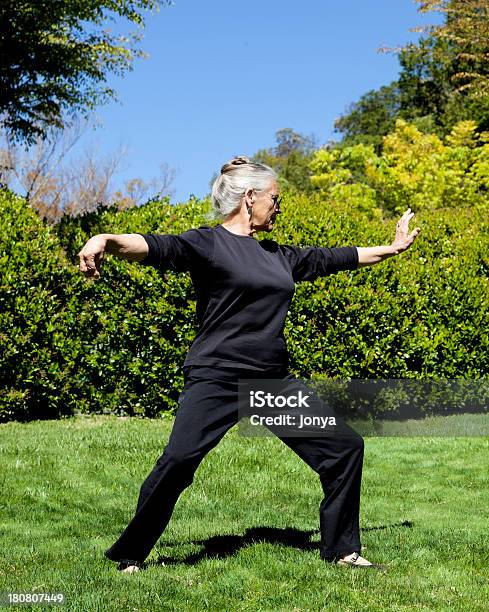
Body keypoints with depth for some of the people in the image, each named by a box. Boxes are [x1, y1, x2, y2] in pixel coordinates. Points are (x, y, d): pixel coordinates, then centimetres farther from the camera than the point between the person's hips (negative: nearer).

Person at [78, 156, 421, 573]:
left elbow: (332, 257, 29)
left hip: (275, 380, 7)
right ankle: (130, 554, -3)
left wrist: (393, 248, 38)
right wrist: (108, 240, -42)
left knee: (346, 447, 7)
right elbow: (156, 247, -22)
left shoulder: (278, 255, 17)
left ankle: (341, 549, 21)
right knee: (178, 461, -23)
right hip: (217, 378, -7)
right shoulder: (208, 243, -4)